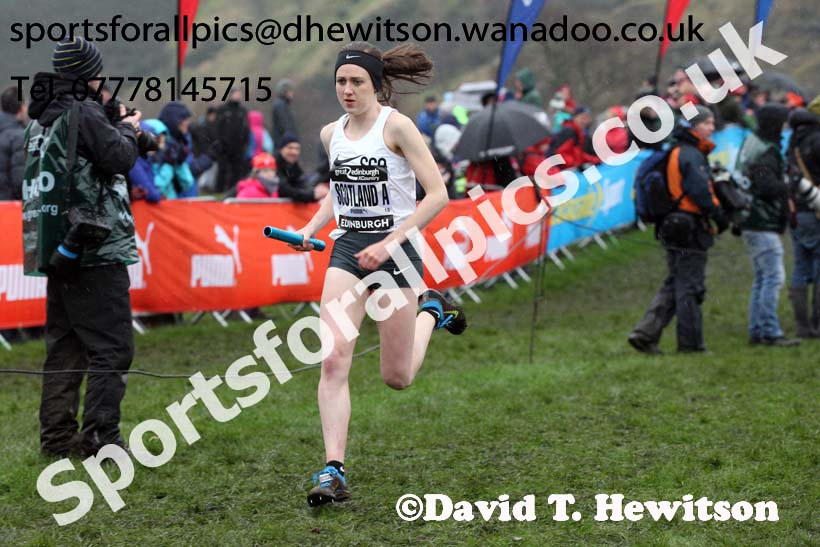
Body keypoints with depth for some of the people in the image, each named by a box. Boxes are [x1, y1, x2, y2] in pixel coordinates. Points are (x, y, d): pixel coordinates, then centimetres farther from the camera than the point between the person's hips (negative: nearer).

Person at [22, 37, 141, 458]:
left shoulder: (42, 119, 13)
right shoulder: (84, 114, -13)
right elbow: (119, 158, -17)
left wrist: (116, 127, 15)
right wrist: (127, 130, 1)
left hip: (59, 252, 9)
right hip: (96, 253, -9)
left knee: (64, 346, 13)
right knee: (111, 349, -6)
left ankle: (57, 436, 14)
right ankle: (100, 439, -9)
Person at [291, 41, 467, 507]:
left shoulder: (396, 126, -11)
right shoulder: (332, 134, 7)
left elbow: (438, 195, -13)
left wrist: (388, 243, -18)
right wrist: (311, 227, 7)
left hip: (397, 248, -4)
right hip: (347, 247, 4)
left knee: (397, 378, 6)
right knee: (333, 360, -16)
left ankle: (431, 312, 37)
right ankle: (334, 472, -16)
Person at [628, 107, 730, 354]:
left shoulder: (677, 152, 17)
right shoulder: (691, 155, -14)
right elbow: (700, 191, -22)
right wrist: (719, 215, -13)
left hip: (673, 229, 10)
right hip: (690, 229, -10)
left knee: (674, 285, 14)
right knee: (690, 288, -2)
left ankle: (645, 333, 8)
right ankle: (690, 343, 4)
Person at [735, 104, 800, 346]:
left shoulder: (752, 145, 15)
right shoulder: (765, 153, -16)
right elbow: (767, 186, -26)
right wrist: (790, 188, -13)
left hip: (753, 223, 11)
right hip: (762, 225, -11)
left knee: (762, 278, 14)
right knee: (774, 276, -10)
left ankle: (756, 331, 16)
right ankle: (770, 333, -11)